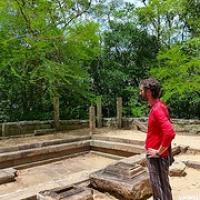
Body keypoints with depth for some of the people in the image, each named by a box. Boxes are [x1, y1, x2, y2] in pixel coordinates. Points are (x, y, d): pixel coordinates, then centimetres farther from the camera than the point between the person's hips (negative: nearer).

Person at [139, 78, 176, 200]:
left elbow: (170, 133, -33)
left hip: (158, 157, -9)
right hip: (154, 156, 9)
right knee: (157, 185, 21)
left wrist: (159, 152, -21)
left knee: (160, 186, 5)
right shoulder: (157, 106, 7)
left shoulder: (157, 109, -22)